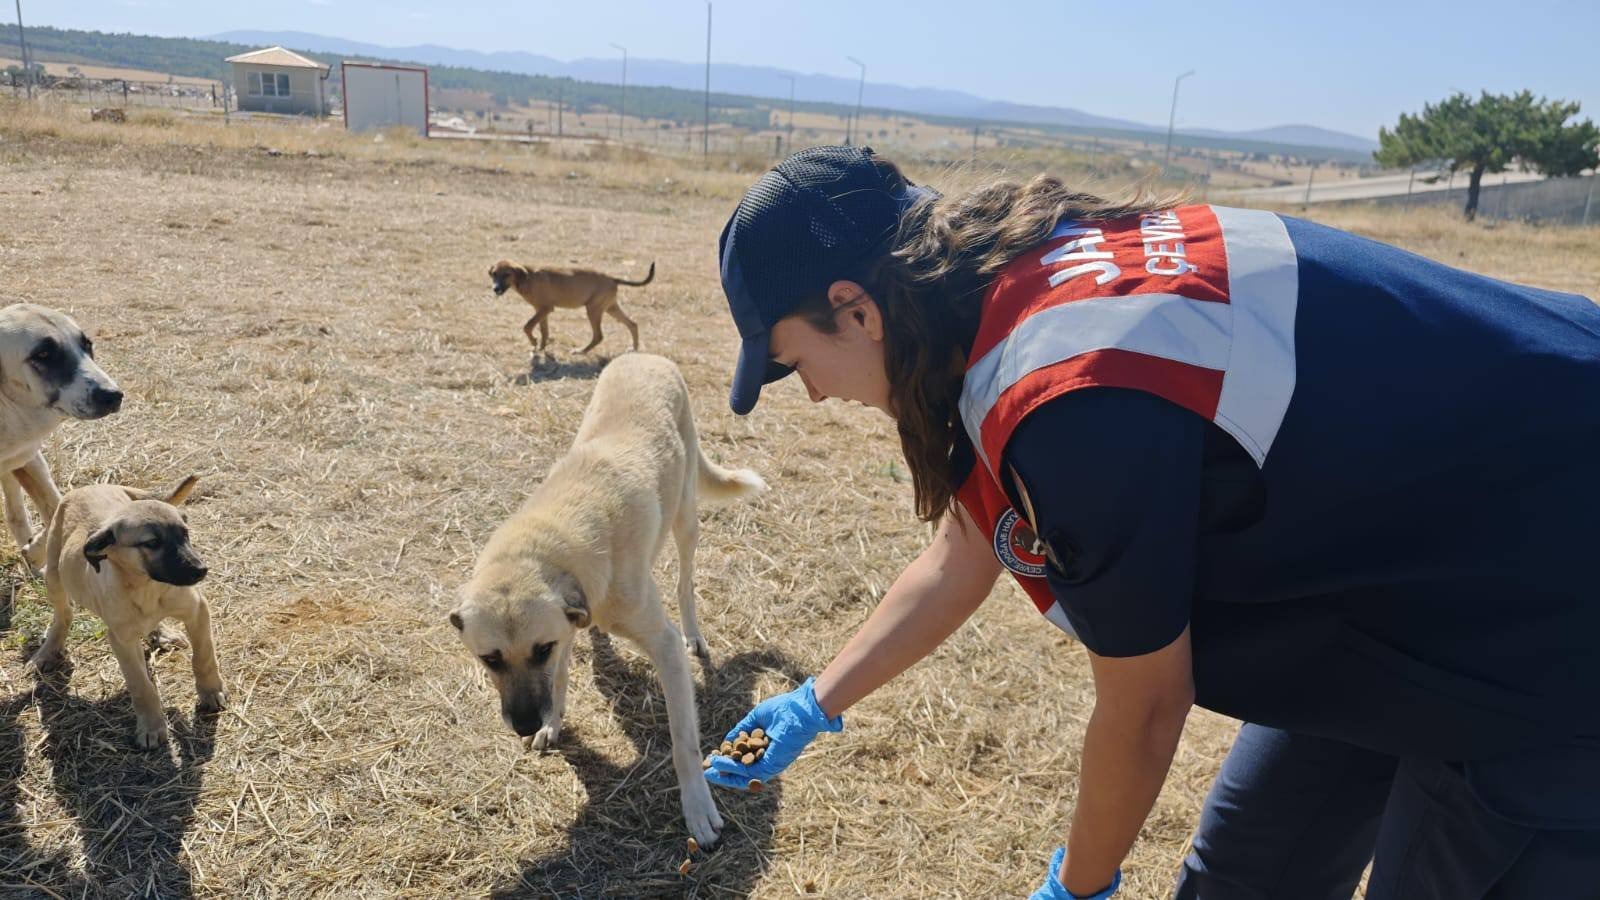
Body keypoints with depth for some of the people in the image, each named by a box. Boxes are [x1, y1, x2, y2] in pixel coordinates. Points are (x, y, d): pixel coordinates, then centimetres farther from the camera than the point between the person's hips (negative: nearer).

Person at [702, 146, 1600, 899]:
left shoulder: (1075, 399, -35)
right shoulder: (1017, 279, -5)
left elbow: (1144, 709, -19)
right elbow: (961, 557, 7)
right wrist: (816, 705, 14)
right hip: (1397, 571, 8)